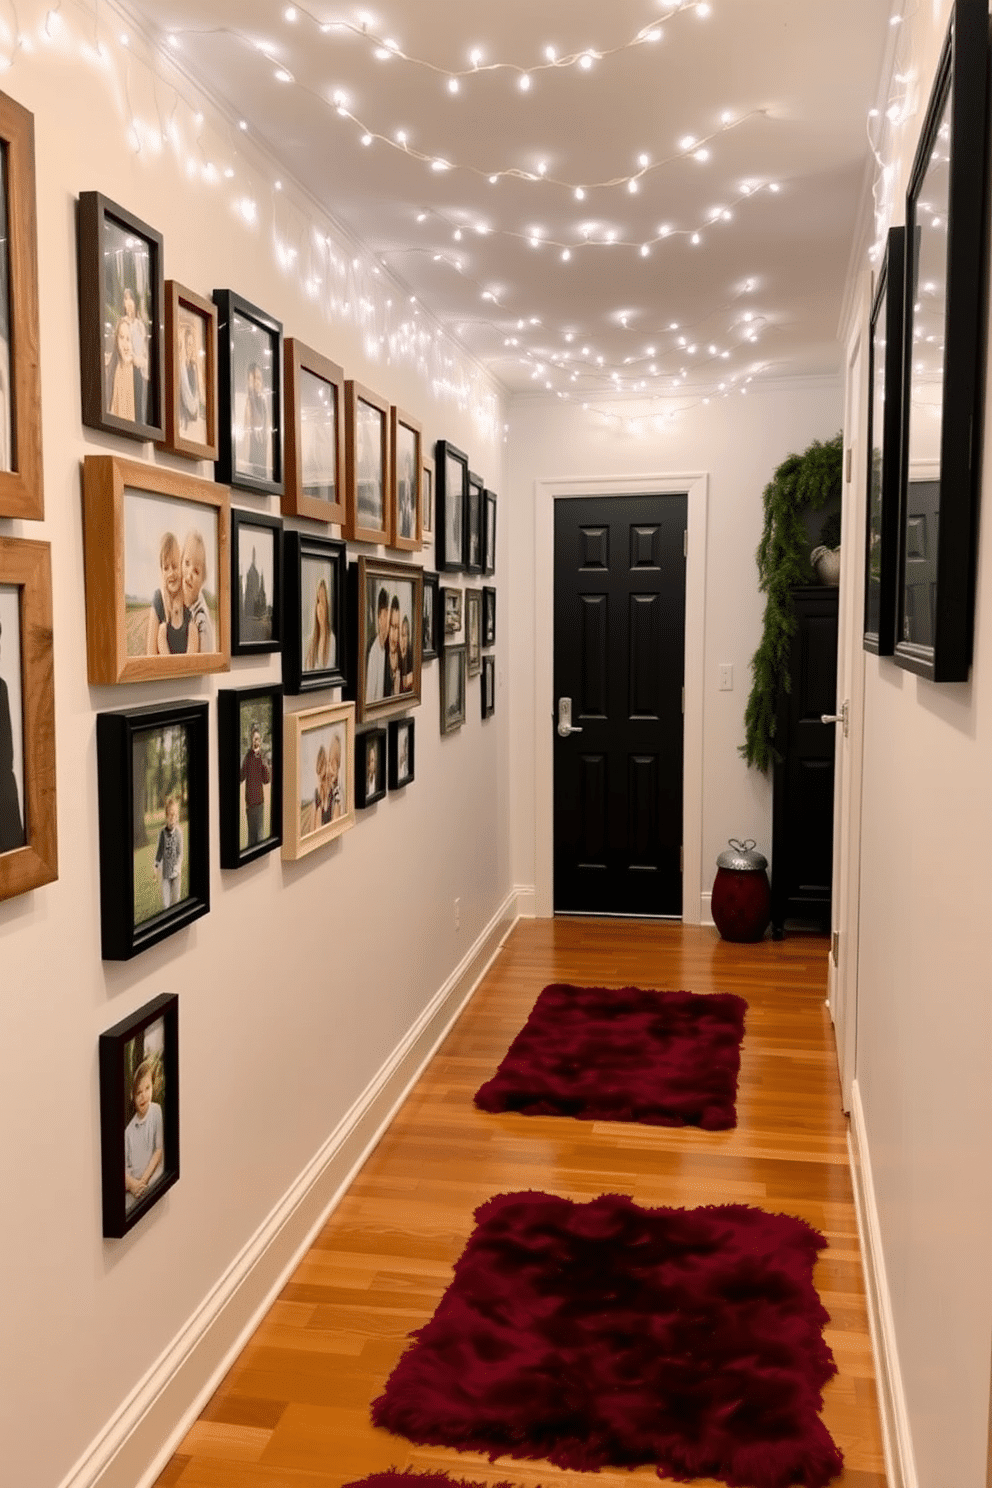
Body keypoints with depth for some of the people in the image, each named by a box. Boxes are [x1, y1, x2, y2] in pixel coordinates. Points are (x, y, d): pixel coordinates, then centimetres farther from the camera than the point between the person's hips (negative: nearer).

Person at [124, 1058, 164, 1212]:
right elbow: (124, 1167, 6)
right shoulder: (129, 1129, 8)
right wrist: (132, 1184, -16)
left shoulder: (156, 1111, -1)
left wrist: (144, 1180, -9)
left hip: (152, 1181, -3)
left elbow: (159, 1150, -2)